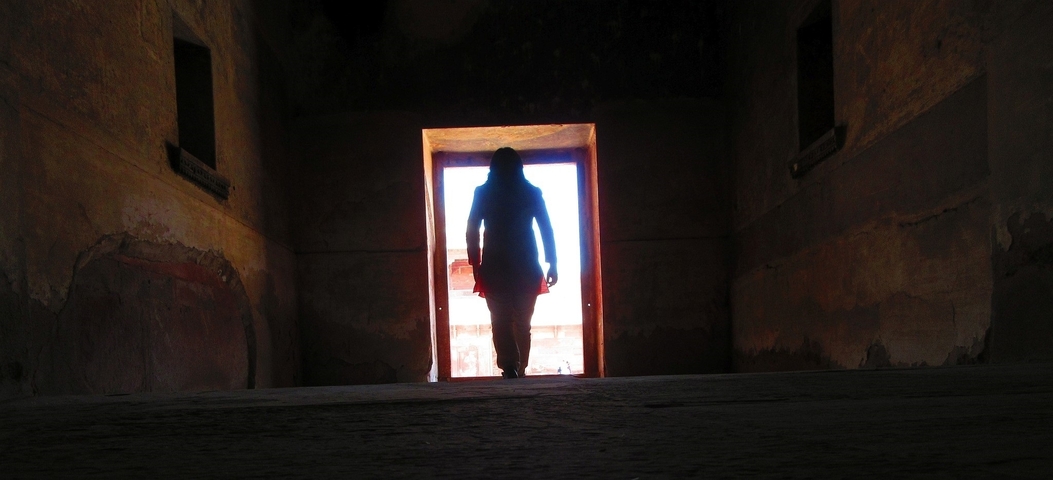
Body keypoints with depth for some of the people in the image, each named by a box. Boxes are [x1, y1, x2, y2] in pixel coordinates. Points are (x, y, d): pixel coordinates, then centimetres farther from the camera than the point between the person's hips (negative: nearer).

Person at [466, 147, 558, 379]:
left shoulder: (483, 193, 2)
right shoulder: (532, 193, 3)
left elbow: (472, 232, 1)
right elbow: (547, 231, 1)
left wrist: (476, 265, 7)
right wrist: (552, 264, 5)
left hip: (495, 268, -1)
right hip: (526, 268, 1)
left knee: (501, 322, 0)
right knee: (523, 323, 12)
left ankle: (510, 369, -20)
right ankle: (519, 372, 15)